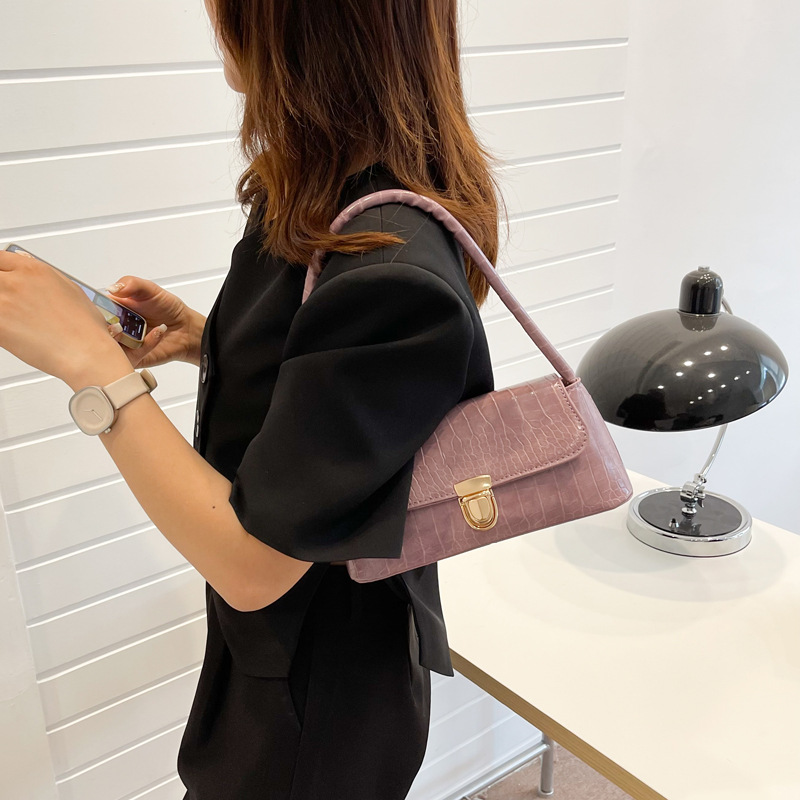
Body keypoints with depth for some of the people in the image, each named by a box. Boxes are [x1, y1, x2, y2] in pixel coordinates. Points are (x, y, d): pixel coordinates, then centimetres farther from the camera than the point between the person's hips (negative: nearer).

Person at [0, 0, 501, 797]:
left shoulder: (393, 278, -34)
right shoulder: (310, 204, -5)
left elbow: (251, 567, -29)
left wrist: (91, 360, -26)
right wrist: (203, 340, -6)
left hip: (321, 703, -7)